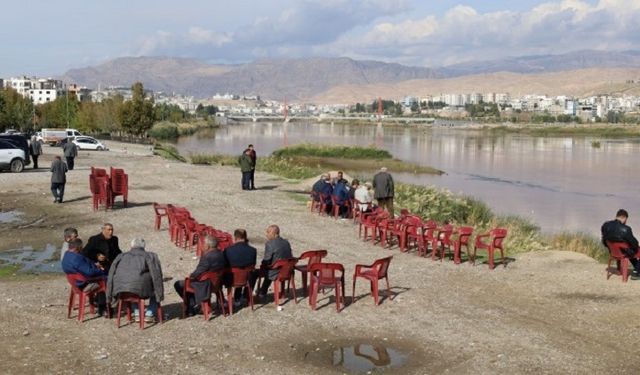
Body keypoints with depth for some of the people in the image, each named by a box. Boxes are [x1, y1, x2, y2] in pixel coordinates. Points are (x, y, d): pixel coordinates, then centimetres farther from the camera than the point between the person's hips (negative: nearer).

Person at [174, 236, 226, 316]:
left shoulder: (207, 257, -28)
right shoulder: (221, 254, -3)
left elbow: (198, 272, -23)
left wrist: (190, 276, -1)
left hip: (205, 284, -9)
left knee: (178, 285, 3)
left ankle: (193, 305, 11)